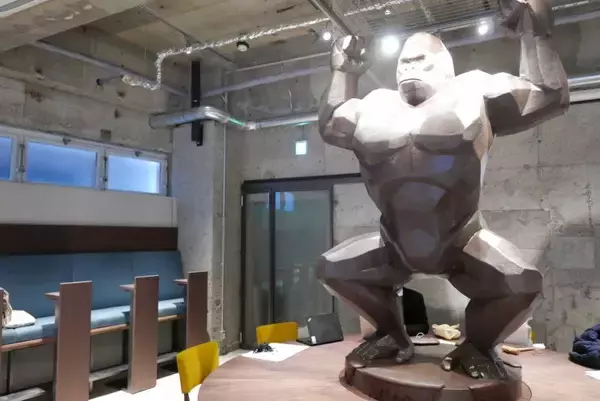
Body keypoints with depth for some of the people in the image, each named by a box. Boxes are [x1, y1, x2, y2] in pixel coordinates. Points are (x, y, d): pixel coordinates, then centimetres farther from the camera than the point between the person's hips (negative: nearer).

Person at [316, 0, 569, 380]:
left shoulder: (472, 94, -6)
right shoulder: (378, 107, 3)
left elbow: (550, 97, -8)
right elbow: (331, 127, 13)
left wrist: (535, 32, -11)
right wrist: (344, 73, 11)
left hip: (461, 241, -3)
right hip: (396, 243, 3)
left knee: (522, 282, -25)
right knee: (332, 268, -6)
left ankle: (476, 346, 7)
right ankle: (393, 337, 14)